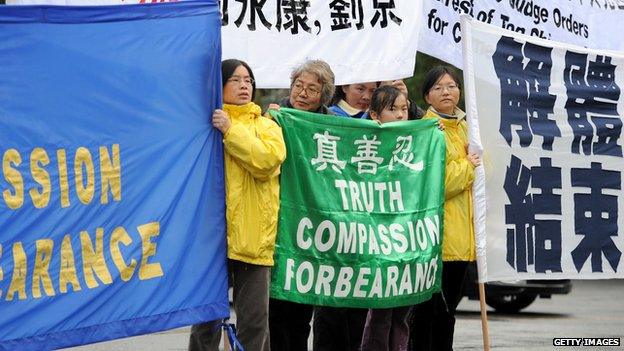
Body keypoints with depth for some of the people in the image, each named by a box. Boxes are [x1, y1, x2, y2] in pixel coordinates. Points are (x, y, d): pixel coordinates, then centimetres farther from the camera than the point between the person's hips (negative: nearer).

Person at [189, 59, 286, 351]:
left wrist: (230, 131, -11)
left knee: (255, 319, 2)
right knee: (206, 318, 2)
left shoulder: (266, 126, 14)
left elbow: (269, 159, -8)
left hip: (253, 236, 1)